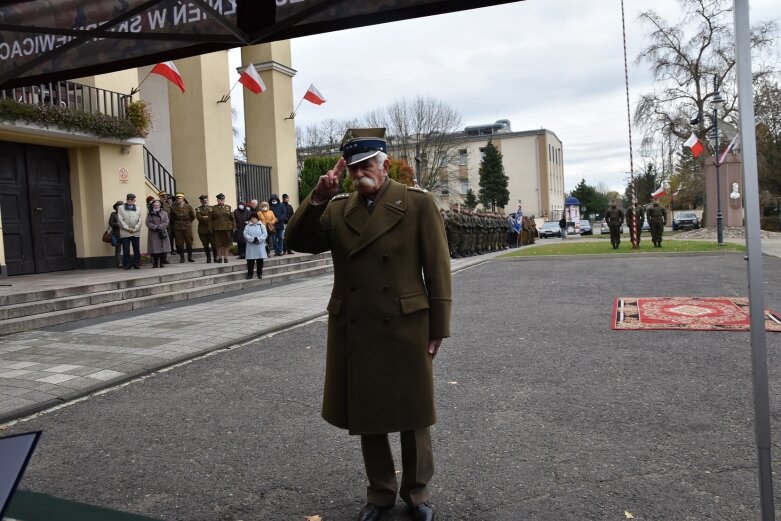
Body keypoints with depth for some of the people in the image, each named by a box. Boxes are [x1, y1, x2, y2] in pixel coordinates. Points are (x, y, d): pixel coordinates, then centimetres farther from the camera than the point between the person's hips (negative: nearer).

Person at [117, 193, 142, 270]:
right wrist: (128, 228, -10)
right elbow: (120, 220, -2)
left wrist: (135, 229, -8)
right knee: (126, 250, -1)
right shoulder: (121, 208, 7)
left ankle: (137, 264, 10)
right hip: (125, 232, -1)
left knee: (137, 249, 3)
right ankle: (127, 264, 5)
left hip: (136, 232, 2)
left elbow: (140, 220, 6)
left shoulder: (138, 209, 12)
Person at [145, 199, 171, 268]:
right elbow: (148, 223, -1)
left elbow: (166, 222, 1)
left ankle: (162, 263, 7)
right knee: (155, 249, -4)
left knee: (164, 249, -2)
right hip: (153, 233, -1)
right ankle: (155, 264, 5)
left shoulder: (164, 213, 10)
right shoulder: (149, 214, 7)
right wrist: (155, 227, -14)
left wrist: (159, 227, -13)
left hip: (162, 233, 1)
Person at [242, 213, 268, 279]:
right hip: (251, 246, 0)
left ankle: (260, 273, 13)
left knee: (260, 261, 4)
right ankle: (249, 274, 9)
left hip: (260, 246, 0)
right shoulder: (247, 226, 7)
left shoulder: (261, 225, 6)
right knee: (250, 261, 1)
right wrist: (252, 239, -18)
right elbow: (245, 234, -6)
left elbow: (265, 234, -4)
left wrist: (258, 239, -17)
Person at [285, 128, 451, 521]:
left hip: (405, 329, -3)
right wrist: (318, 197, -14)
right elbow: (298, 241, -2)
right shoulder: (337, 210, 7)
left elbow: (437, 269, -5)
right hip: (353, 331, 4)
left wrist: (438, 328, -6)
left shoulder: (418, 203, -4)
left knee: (411, 415, 11)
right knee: (366, 415, 14)